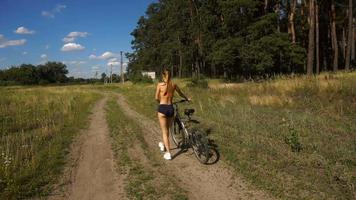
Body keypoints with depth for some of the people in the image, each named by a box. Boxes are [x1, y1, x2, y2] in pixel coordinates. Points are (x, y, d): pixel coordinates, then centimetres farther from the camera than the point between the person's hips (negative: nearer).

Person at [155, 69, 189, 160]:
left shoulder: (160, 84, -7)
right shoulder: (174, 85, 4)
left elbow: (157, 98, -3)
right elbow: (181, 94, 20)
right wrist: (187, 99, 40)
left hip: (162, 108, -4)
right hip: (170, 108, 4)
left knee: (164, 131, 4)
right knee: (167, 129, 24)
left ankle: (168, 153, 3)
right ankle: (164, 145, 45)